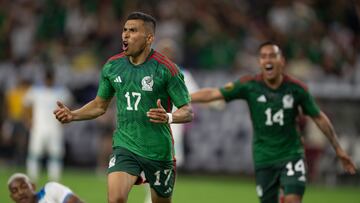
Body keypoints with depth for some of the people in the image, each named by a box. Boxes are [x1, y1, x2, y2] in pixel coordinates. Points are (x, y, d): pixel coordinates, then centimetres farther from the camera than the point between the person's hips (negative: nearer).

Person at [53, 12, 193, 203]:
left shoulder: (166, 68, -11)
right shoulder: (112, 66, 2)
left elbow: (188, 111, -9)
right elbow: (100, 105, 17)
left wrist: (168, 117, -30)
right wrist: (72, 115, 0)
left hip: (158, 151, -2)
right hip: (125, 145, 2)